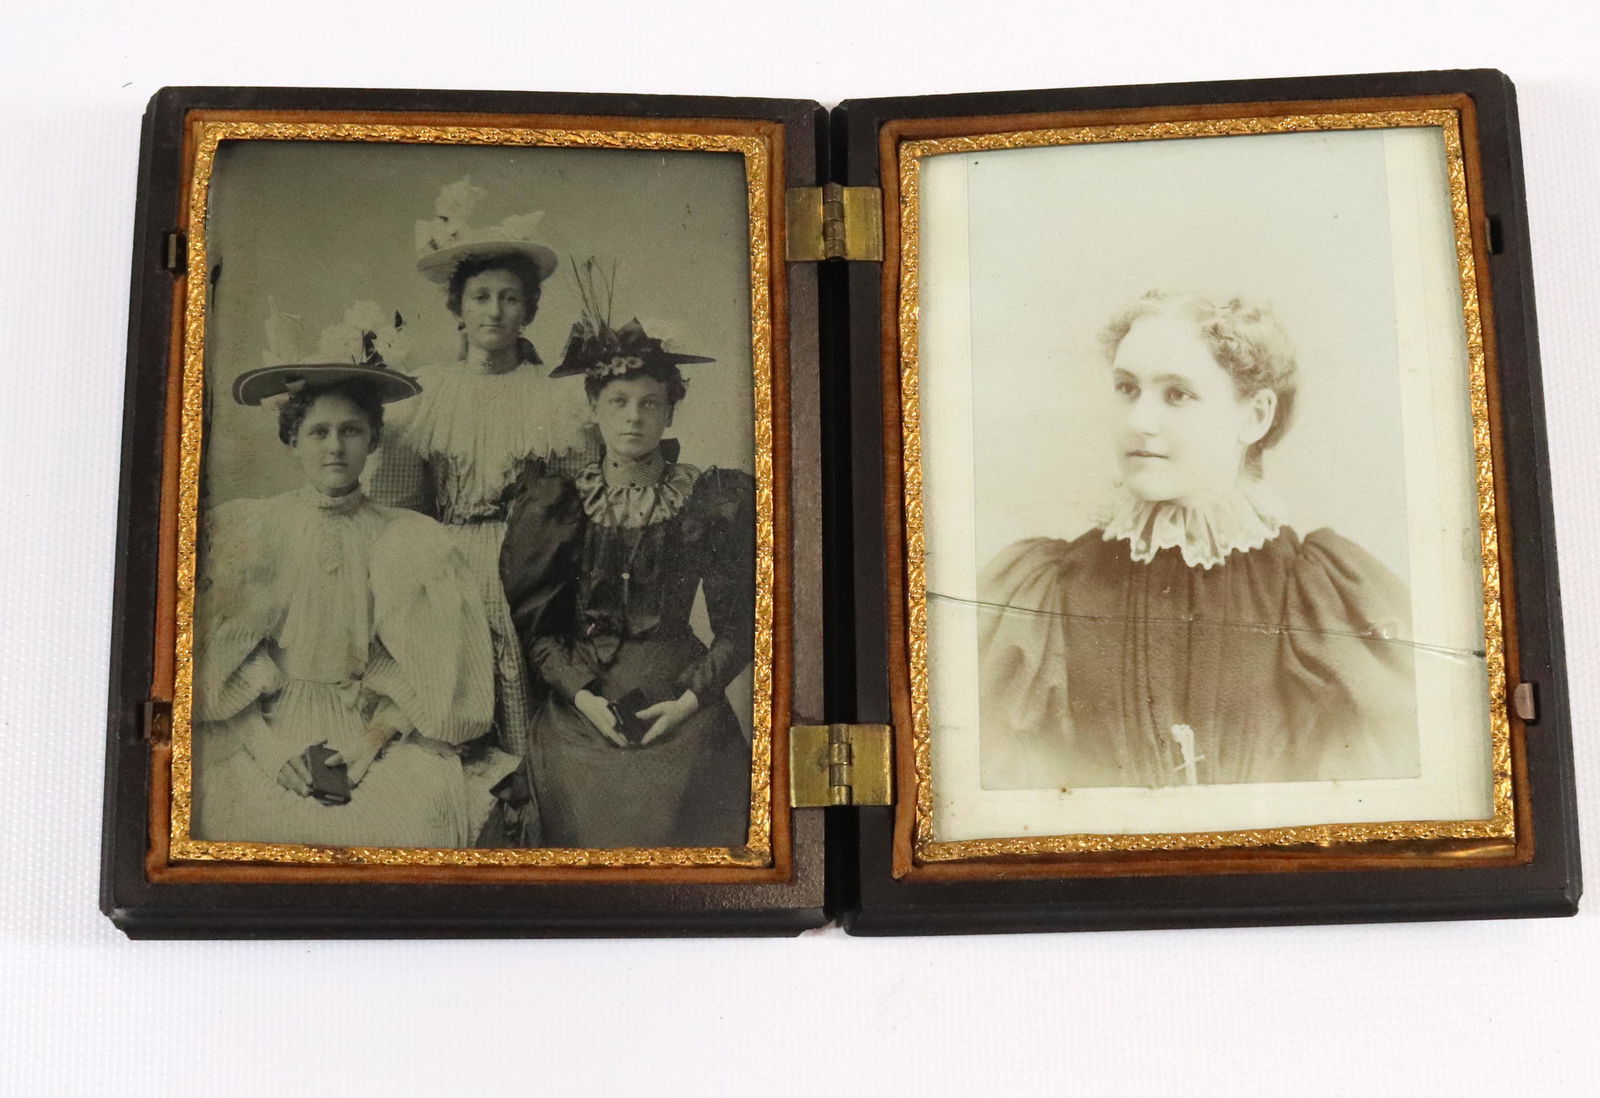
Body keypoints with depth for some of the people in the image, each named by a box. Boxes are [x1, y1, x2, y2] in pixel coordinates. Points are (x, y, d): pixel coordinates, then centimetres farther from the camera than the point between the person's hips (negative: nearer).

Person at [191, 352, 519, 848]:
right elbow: (221, 667, 1)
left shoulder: (412, 541, 8)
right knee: (250, 815, -29)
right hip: (265, 727, 0)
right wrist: (268, 744, -12)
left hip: (380, 727, 0)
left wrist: (373, 736, -11)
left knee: (419, 813, -28)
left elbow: (428, 669, 3)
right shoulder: (243, 532, 7)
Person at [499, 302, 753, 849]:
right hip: (577, 708, 1)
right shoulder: (557, 502, 5)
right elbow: (530, 619, 4)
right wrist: (581, 694, -8)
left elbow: (737, 625, 4)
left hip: (679, 709, -1)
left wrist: (691, 699, -7)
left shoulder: (710, 499, 4)